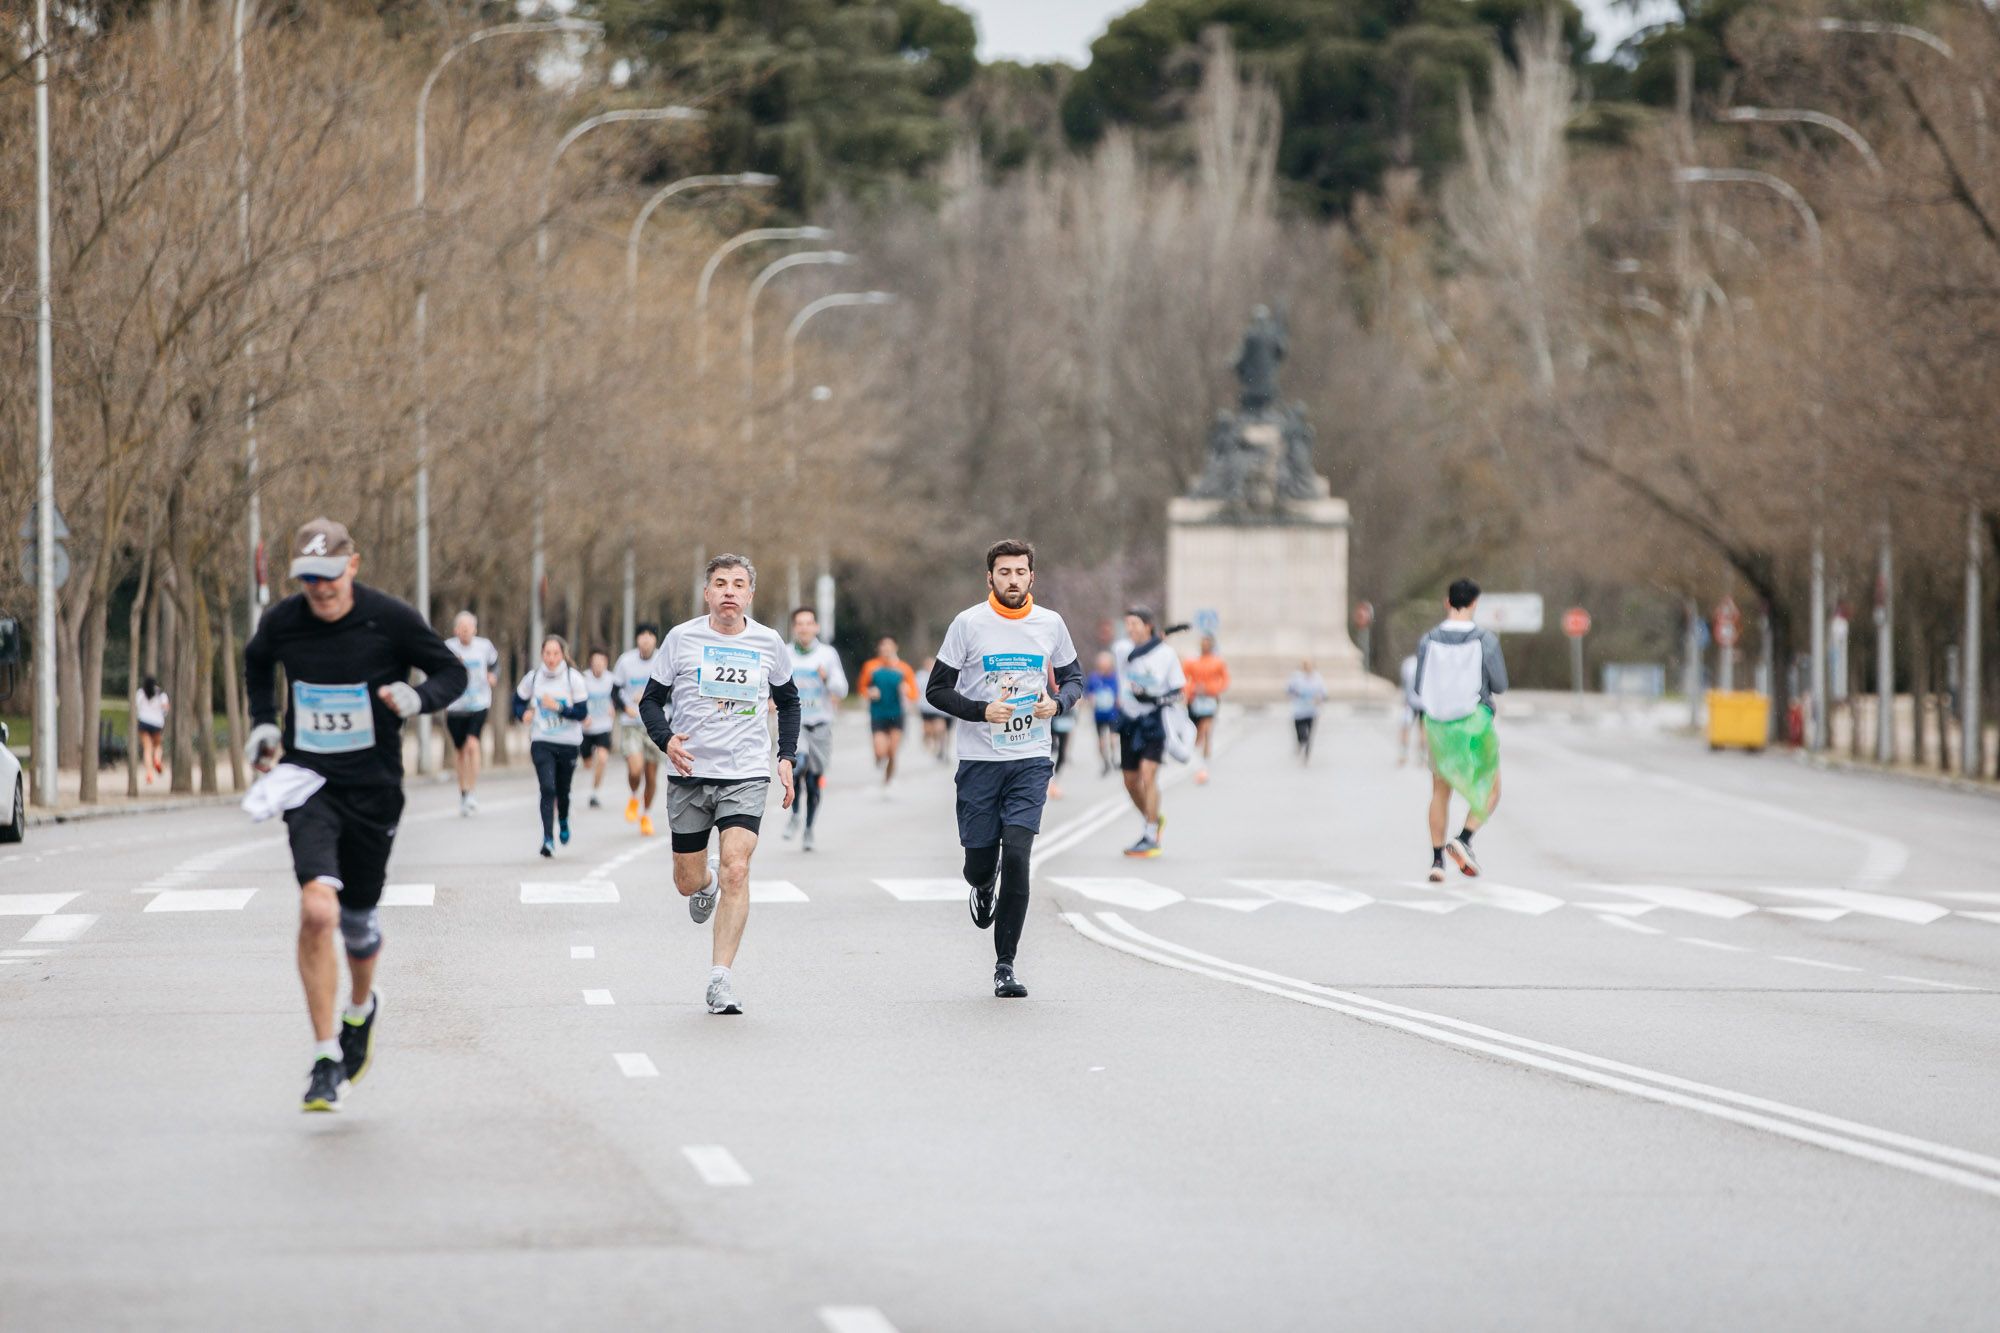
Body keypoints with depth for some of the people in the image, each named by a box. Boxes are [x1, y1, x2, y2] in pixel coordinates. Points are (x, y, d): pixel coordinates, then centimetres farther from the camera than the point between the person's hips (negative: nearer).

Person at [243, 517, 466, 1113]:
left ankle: (361, 1008, 49)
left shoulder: (391, 620, -10)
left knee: (358, 920, 12)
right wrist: (263, 722, 7)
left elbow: (453, 672, 0)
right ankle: (326, 1061, -15)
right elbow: (256, 662, 20)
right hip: (309, 782, 0)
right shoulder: (281, 623, -4)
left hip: (373, 788, 0)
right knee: (317, 908, -22)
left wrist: (418, 697, -20)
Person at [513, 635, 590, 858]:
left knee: (562, 790, 13)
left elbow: (582, 713, -10)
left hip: (569, 743, 0)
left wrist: (558, 707, -23)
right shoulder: (533, 678, -1)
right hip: (541, 742, 0)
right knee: (547, 789, -14)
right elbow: (519, 701, 14)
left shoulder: (574, 679, -8)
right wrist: (523, 714, -8)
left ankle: (563, 821, 45)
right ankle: (548, 838, -13)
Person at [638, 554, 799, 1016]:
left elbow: (788, 701, 19)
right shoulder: (682, 638, -1)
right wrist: (666, 739, -16)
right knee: (688, 881, 7)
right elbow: (651, 700, 4)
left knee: (735, 872, -17)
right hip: (690, 773, 1)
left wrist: (787, 757, 8)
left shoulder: (768, 643, 3)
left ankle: (721, 980, -14)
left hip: (747, 775, -1)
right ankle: (706, 885, 47)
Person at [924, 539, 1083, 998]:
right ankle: (983, 887, 45)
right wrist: (982, 711, -17)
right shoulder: (968, 623, -3)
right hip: (979, 758, 0)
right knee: (980, 861, 3)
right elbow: (937, 689, -1)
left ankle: (1005, 966, -7)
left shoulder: (1050, 624, 5)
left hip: (1031, 759, 0)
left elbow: (1073, 677, 18)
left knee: (1016, 855, -14)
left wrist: (1058, 703, -5)